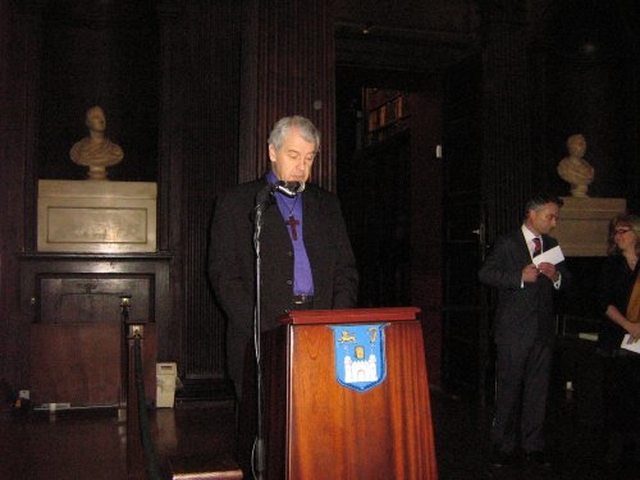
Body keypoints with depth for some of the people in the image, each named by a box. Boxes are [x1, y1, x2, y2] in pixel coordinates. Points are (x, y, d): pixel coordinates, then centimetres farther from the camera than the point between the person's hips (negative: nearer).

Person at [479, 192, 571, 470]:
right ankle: (503, 447, 14)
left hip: (543, 329, 5)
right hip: (513, 329, -5)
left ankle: (533, 446, 19)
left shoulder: (551, 245, 14)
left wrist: (556, 276, -5)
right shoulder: (507, 243, -2)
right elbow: (485, 274, -10)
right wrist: (520, 277, -19)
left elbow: (565, 282, 17)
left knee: (538, 389, 8)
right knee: (508, 387, 2)